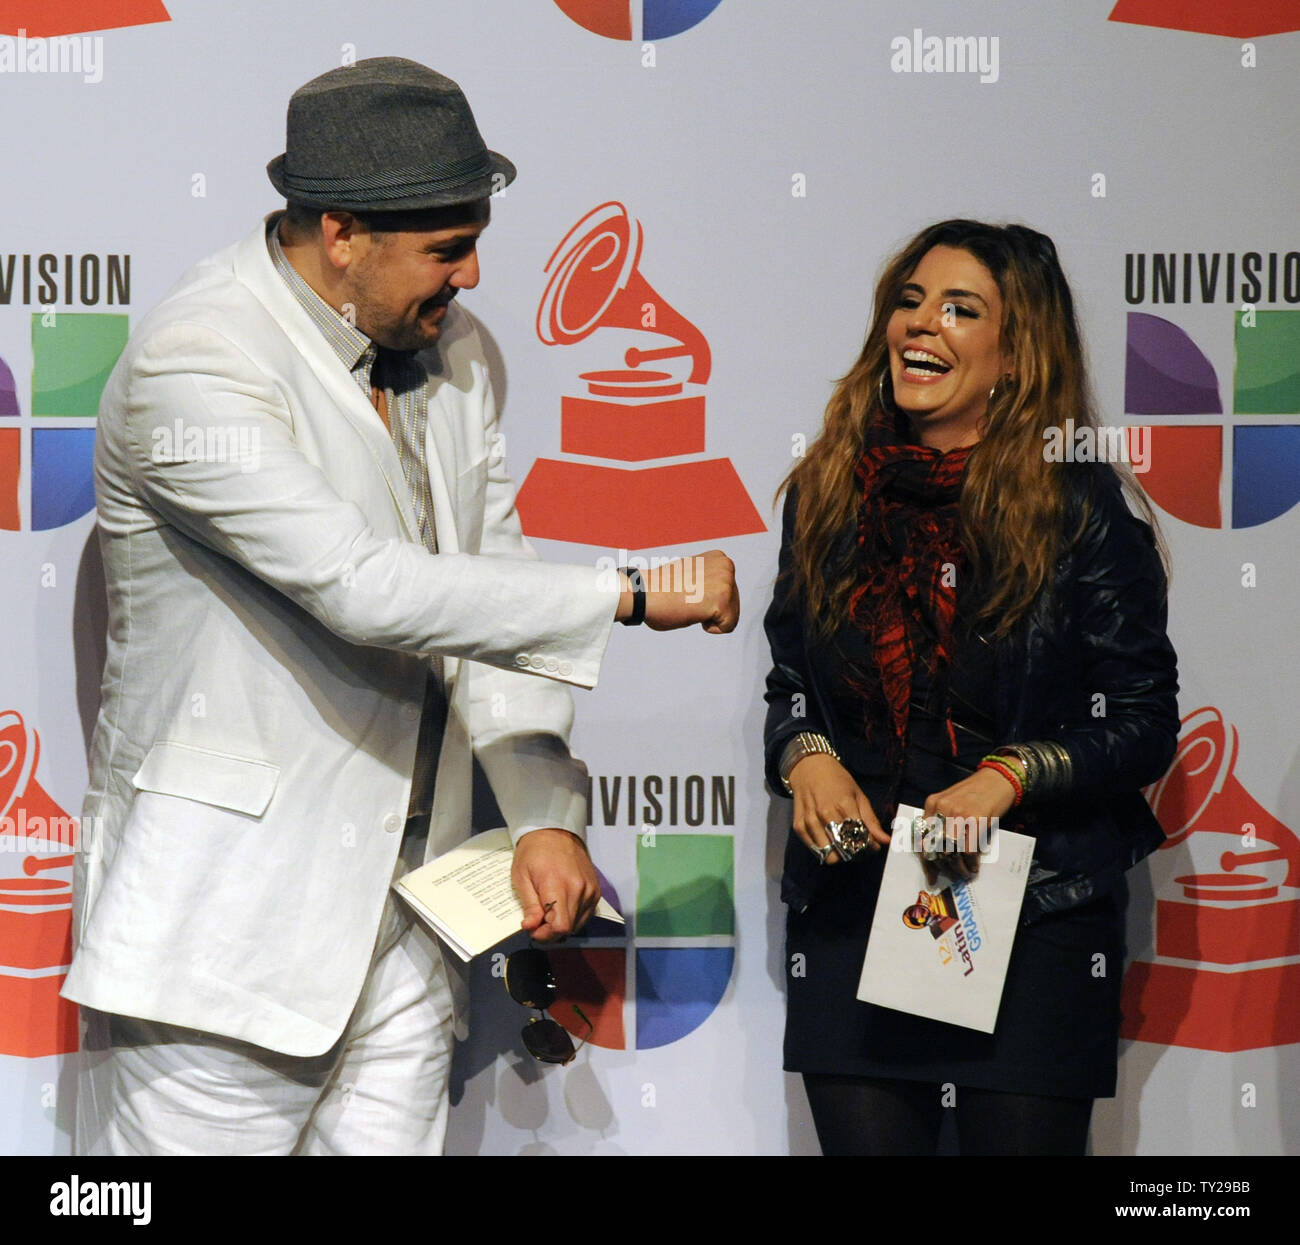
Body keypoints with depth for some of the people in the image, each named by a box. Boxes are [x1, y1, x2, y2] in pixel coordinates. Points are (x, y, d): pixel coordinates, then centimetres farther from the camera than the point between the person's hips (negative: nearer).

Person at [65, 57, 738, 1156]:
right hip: (229, 898, -7)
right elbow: (366, 589, -25)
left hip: (402, 900, 7)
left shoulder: (450, 351, 9)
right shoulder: (191, 366, -17)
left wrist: (546, 817, 1)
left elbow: (493, 579, 13)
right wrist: (632, 594, -18)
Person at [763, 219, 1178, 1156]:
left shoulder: (1081, 510, -5)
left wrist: (1008, 776, -17)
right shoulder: (828, 494, 7)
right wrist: (804, 756, -4)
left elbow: (1145, 723, -3)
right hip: (852, 907, 3)